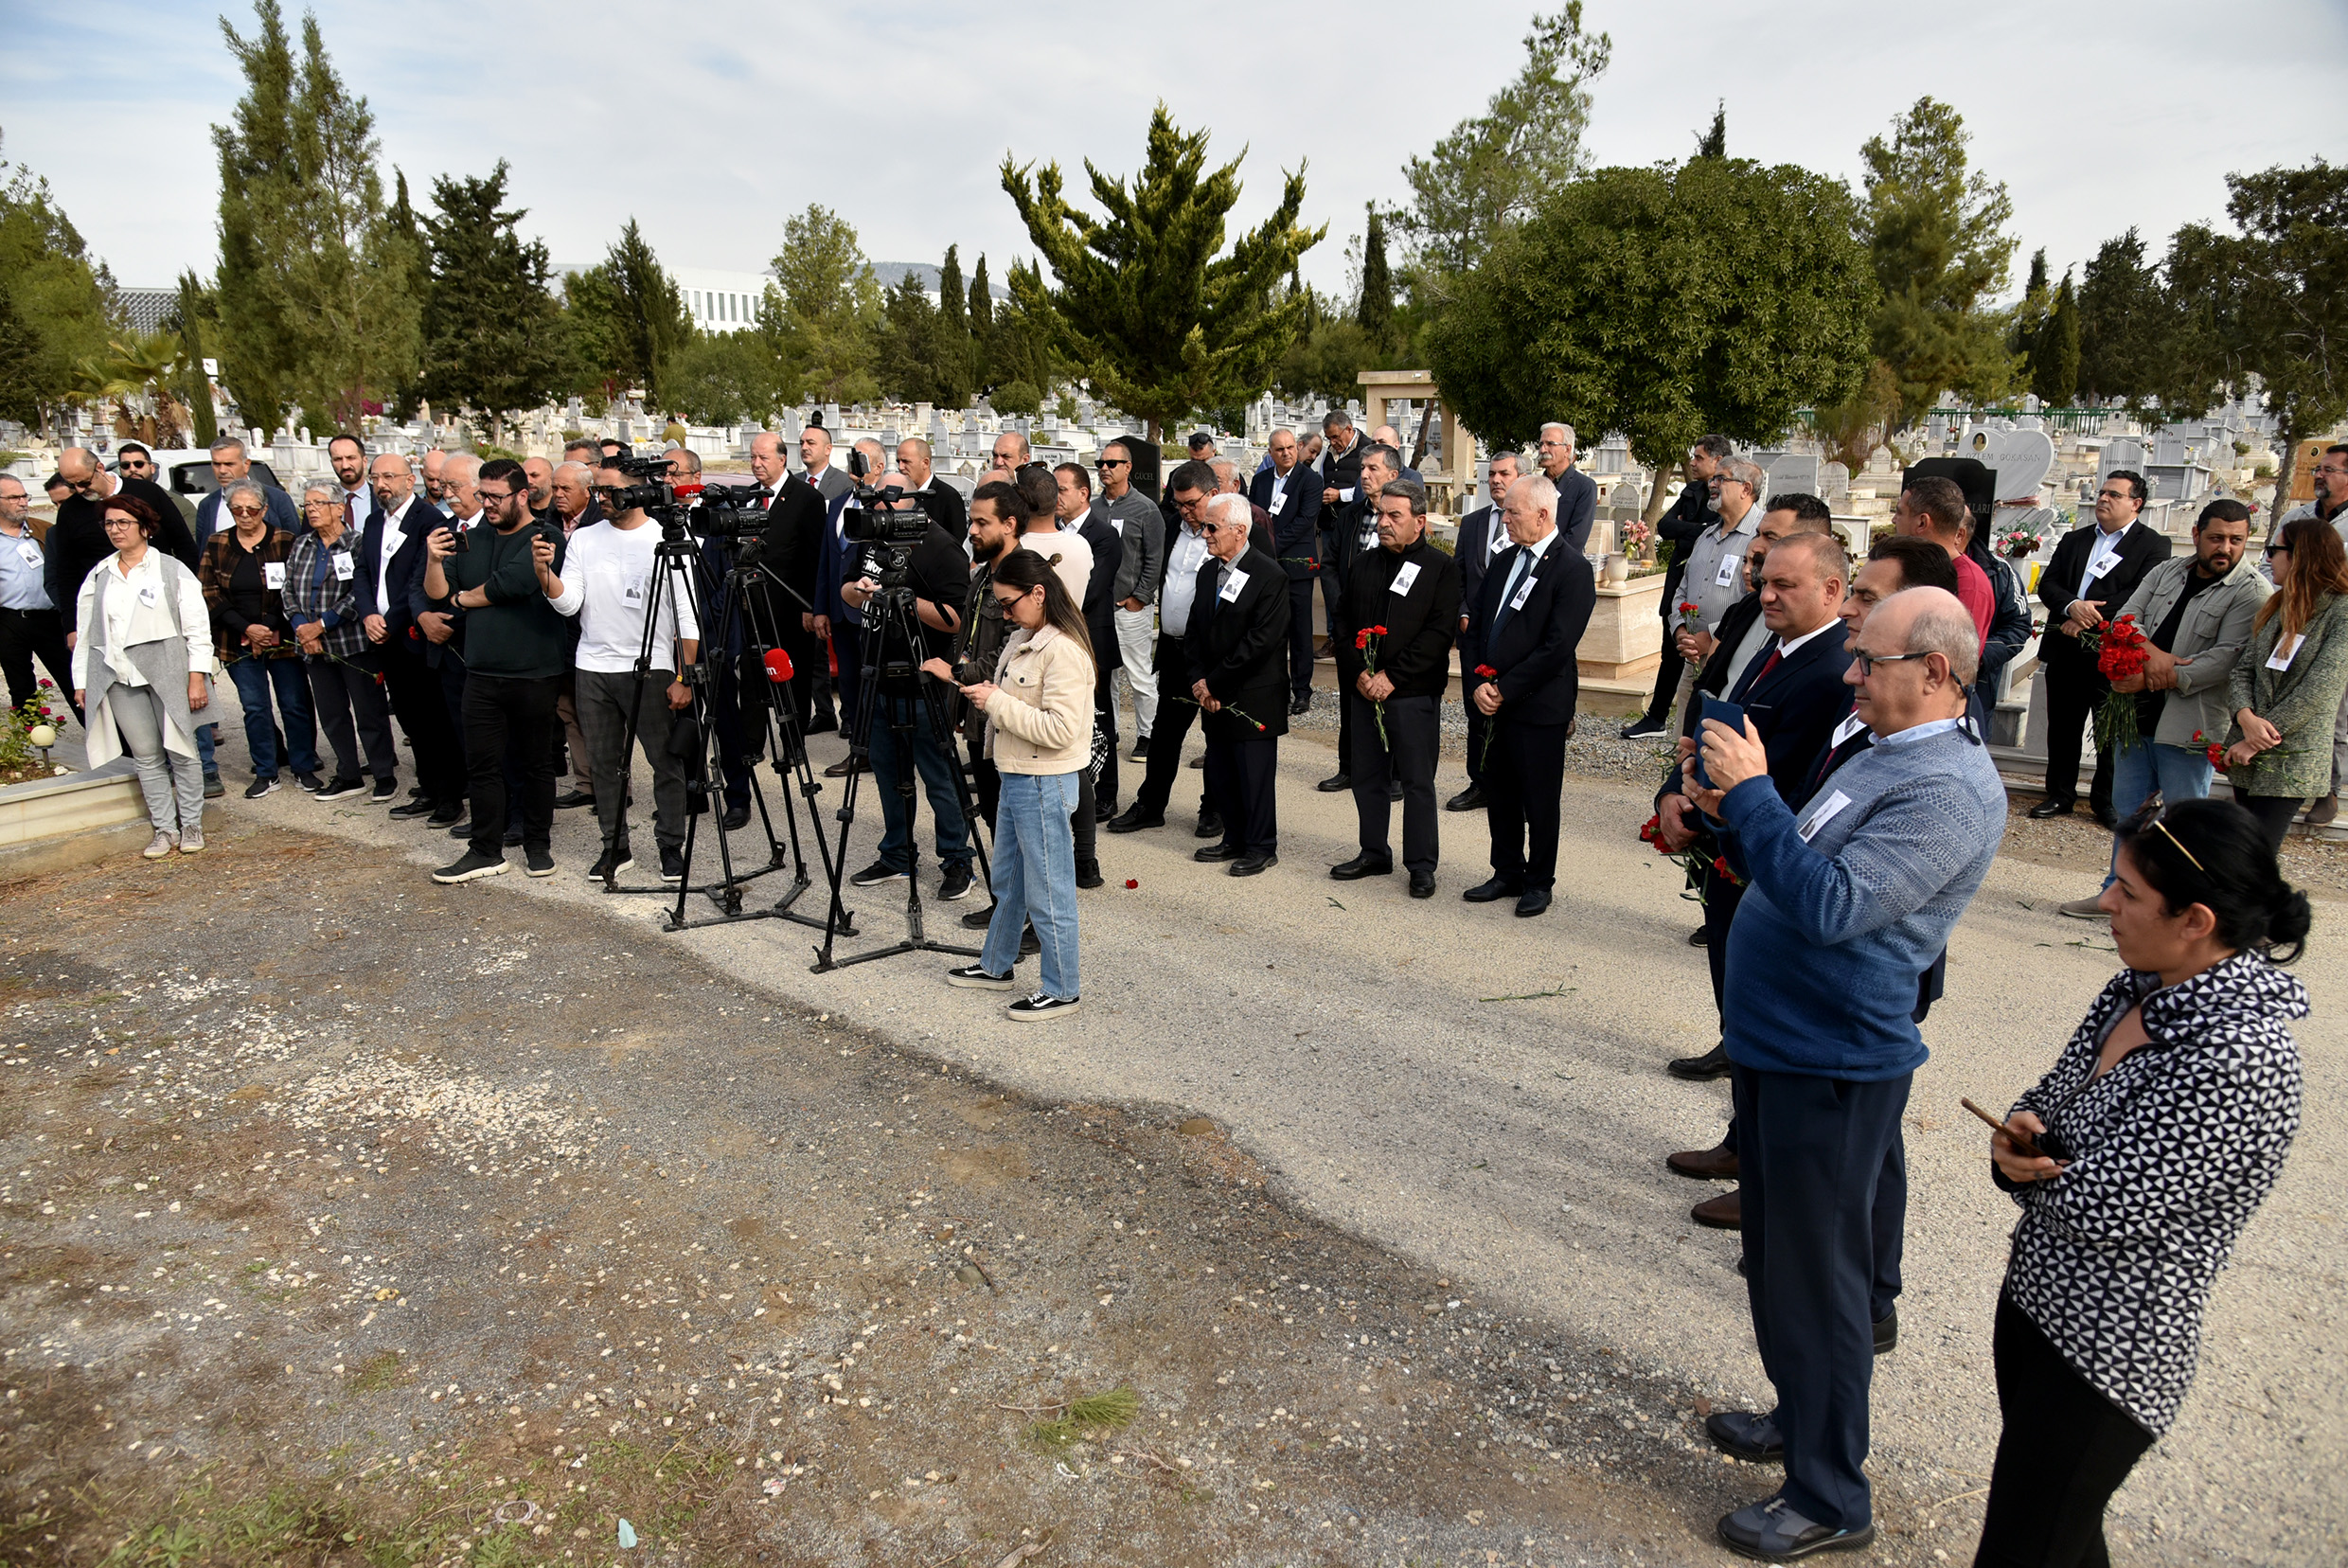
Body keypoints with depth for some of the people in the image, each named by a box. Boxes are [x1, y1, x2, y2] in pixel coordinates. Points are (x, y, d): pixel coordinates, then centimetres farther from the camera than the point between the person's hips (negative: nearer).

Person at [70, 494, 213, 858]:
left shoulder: (171, 570, 3)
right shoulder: (98, 577, 13)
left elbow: (197, 627, -1)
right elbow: (85, 633, 15)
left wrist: (198, 676, -8)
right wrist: (81, 681, 11)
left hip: (167, 673, -3)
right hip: (119, 677, 3)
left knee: (180, 751, 1)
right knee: (146, 756, 4)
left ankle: (191, 826, 11)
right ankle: (164, 829, 9)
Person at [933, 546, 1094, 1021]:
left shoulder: (1064, 651, -21)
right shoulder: (1021, 639, 9)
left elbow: (1060, 729, -27)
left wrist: (997, 703, -22)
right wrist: (958, 679, 8)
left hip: (1044, 784, -10)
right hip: (1015, 777, 10)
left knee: (1047, 891, 1)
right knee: (1007, 879, 23)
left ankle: (1061, 990, 14)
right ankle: (996, 965, 39)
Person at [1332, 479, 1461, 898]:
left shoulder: (1441, 567, -3)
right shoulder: (1364, 565, 12)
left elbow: (1438, 634, -11)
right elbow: (1345, 625, 11)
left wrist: (1392, 677, -16)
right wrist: (1358, 674, -5)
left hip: (1414, 694, -5)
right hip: (1364, 691, 5)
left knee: (1417, 781, 1)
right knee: (1366, 776, 11)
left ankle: (1421, 865, 11)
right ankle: (1374, 853, 26)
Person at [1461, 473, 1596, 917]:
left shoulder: (1572, 569, -11)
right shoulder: (1504, 562, 11)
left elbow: (1556, 647, -18)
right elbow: (1476, 628, 12)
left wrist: (1503, 689, -16)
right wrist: (1478, 682, -4)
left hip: (1540, 706, -6)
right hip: (1494, 702, 7)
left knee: (1539, 801, 7)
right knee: (1499, 795, 15)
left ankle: (1539, 881, 23)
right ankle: (1507, 873, 31)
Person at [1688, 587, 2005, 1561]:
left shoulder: (1948, 790, -21)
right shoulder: (1886, 757, 11)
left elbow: (1832, 905, -30)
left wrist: (1752, 794, -26)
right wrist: (1740, 812, 4)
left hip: (1833, 1067, -10)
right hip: (1777, 1044, 10)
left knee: (1815, 1277, 4)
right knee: (1777, 1255, 23)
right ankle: (1801, 1418, 43)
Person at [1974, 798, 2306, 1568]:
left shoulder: (2241, 1058, -26)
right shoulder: (2140, 990, 0)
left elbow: (2102, 1207, -27)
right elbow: (2051, 1095, 12)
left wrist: (2029, 1161, -7)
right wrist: (2020, 1138, -10)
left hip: (2105, 1358, -8)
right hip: (2033, 1300, 8)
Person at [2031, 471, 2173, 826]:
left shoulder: (2153, 545, 0)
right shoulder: (2073, 540, 15)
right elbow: (2047, 584, 5)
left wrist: (2089, 620, -18)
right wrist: (2072, 606, -16)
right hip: (2066, 651, 4)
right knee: (2062, 727, 10)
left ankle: (2106, 800, 17)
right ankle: (2060, 795, 22)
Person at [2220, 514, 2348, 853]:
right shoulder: (2278, 608, 12)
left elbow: (2318, 692, -16)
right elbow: (2242, 669, 6)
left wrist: (2255, 741, -15)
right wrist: (2246, 717, -13)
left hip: (2291, 765, -6)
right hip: (2249, 761, 6)